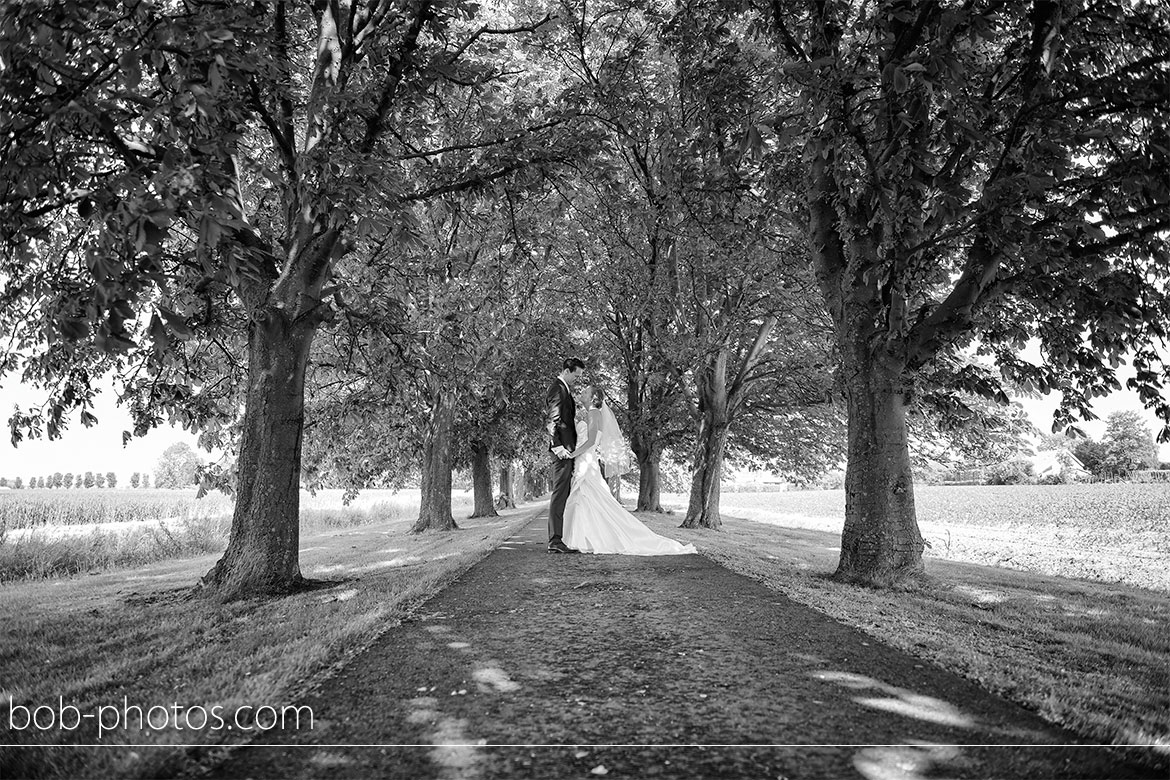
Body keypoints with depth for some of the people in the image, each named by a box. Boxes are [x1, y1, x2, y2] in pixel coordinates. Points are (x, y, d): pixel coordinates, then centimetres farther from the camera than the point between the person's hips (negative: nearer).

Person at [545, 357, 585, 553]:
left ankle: (559, 538, 15)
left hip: (568, 448, 10)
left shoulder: (565, 390, 21)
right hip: (563, 448, -10)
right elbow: (551, 421, -18)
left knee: (564, 495, 10)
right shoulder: (557, 389, -10)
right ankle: (555, 541, -10)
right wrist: (558, 446, -24)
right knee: (560, 494, -10)